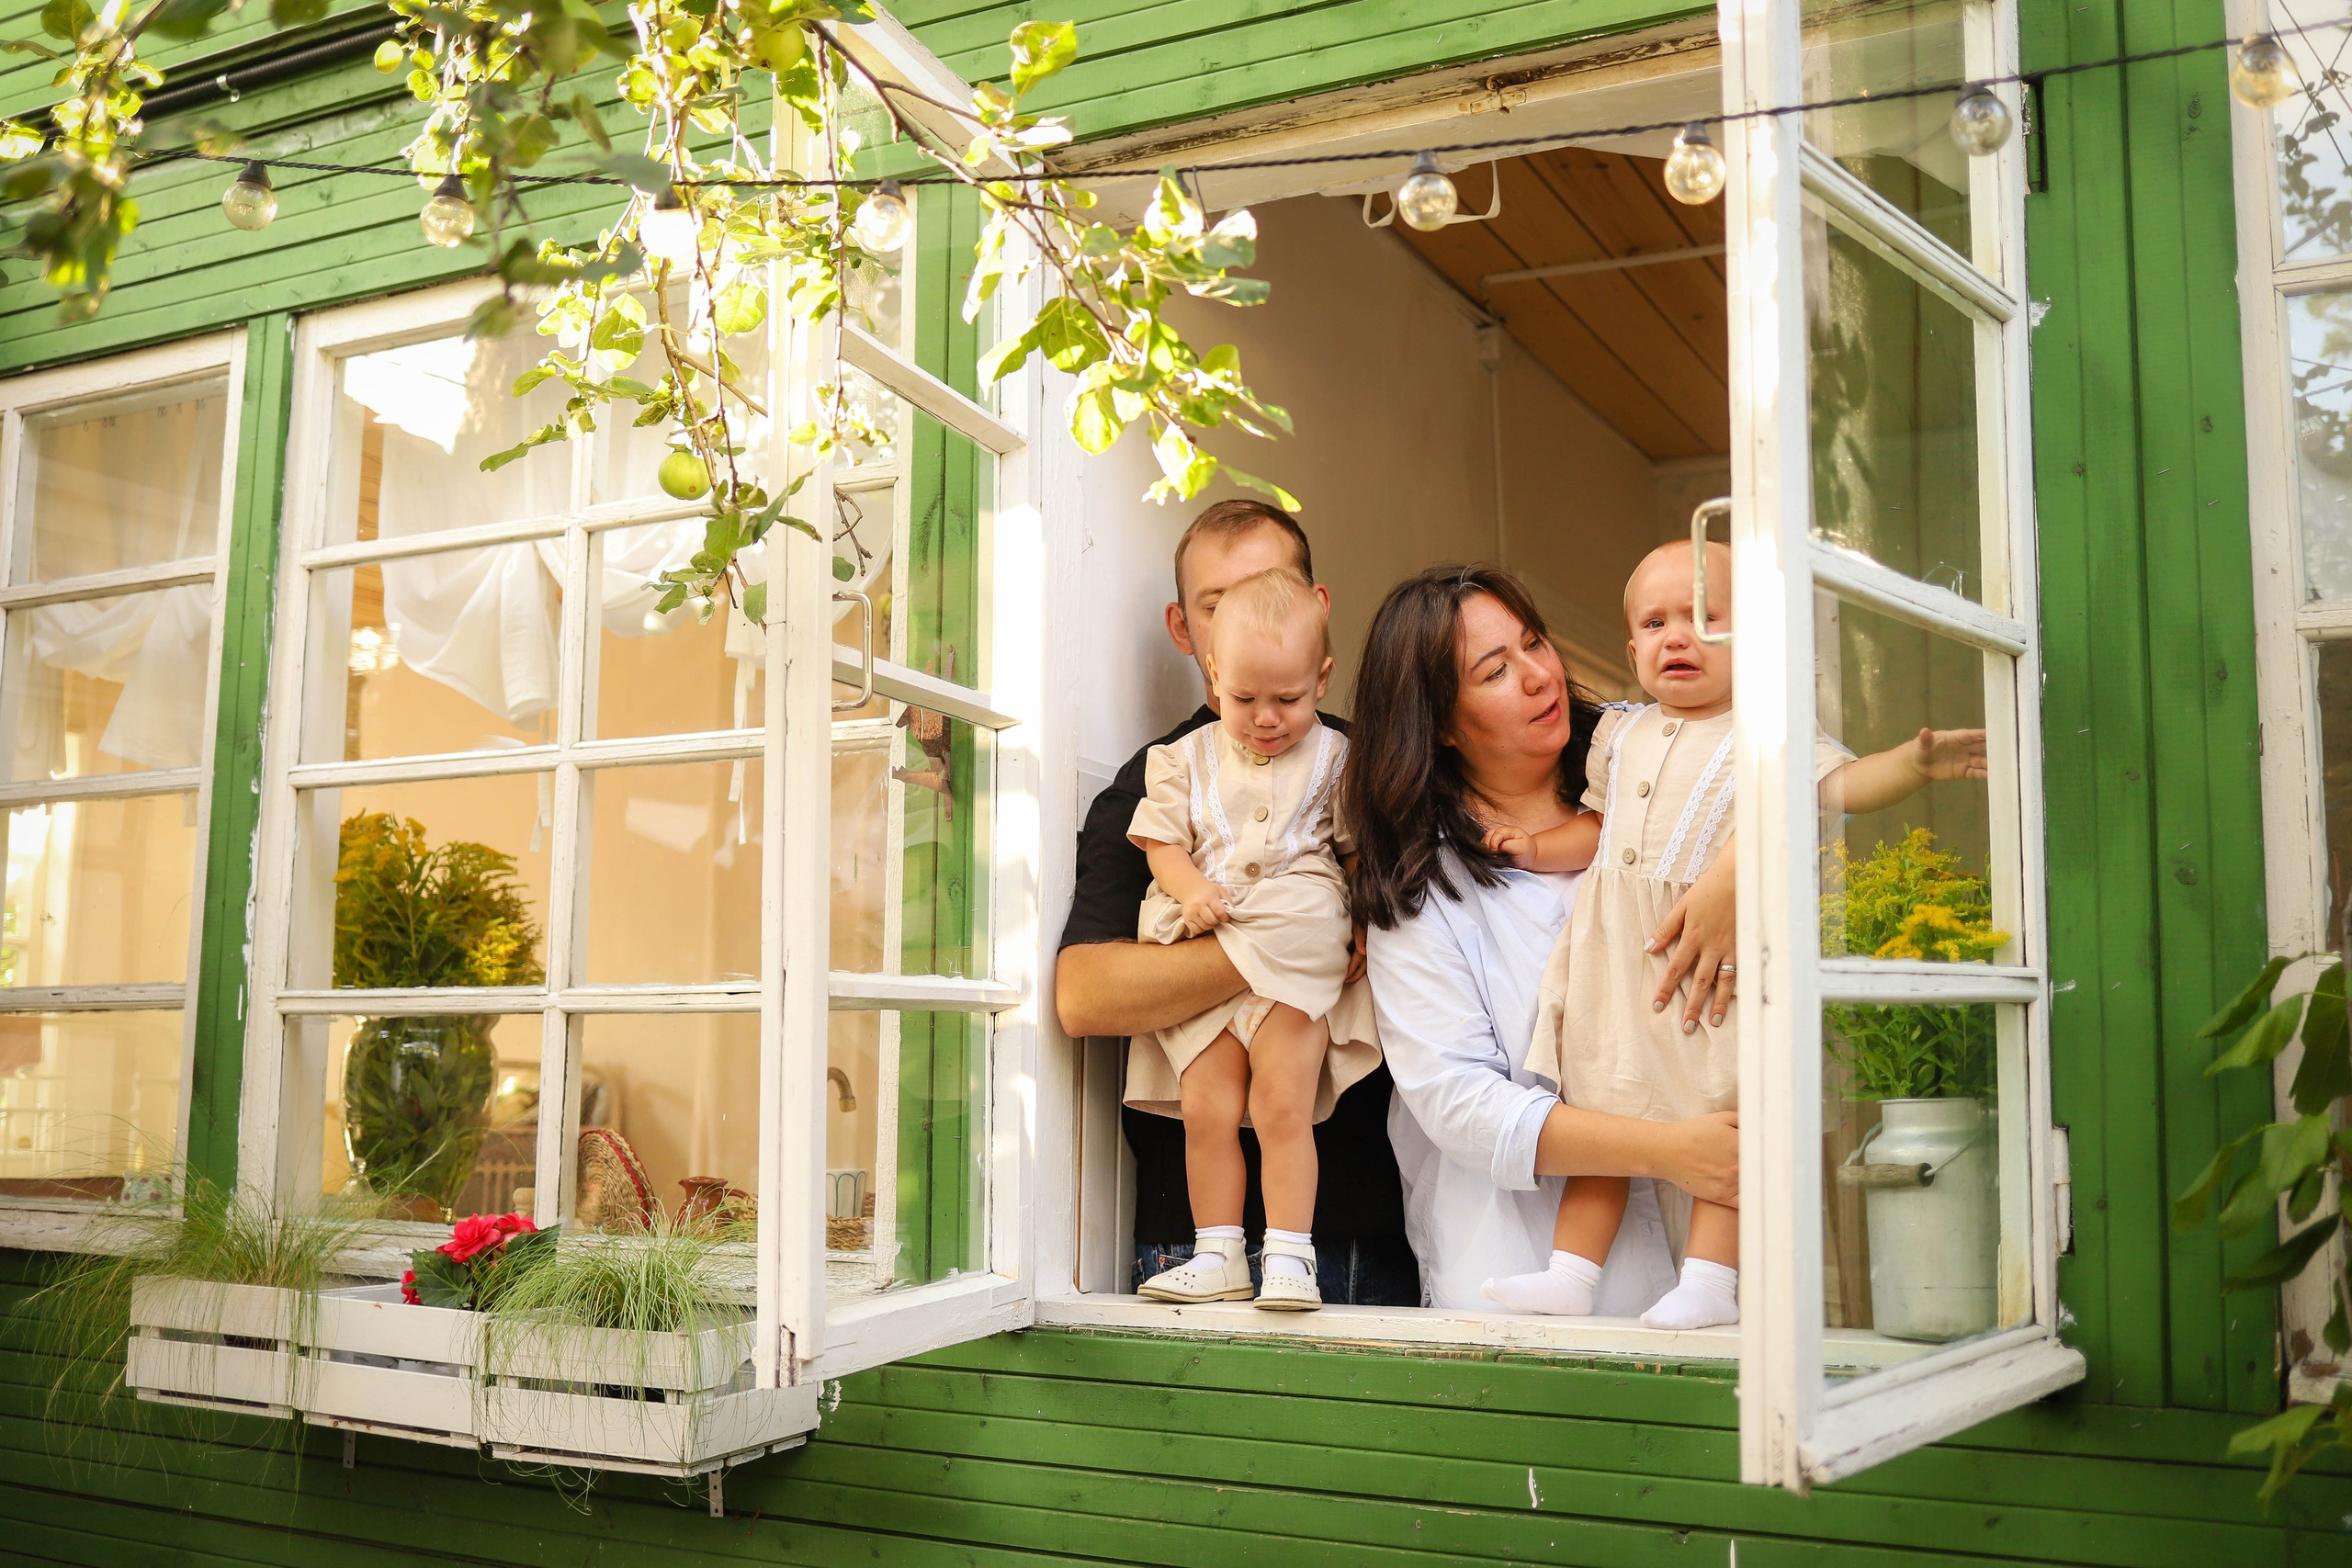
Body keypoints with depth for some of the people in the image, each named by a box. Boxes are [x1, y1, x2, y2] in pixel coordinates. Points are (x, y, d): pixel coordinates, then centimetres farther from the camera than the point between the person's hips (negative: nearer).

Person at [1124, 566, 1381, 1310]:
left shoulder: (1335, 758, 7)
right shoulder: (1188, 758, 11)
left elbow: (1362, 850, 9)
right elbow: (1160, 840, 8)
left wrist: (1362, 921, -6)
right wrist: (1191, 889, -11)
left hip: (1299, 959, -2)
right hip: (1205, 959, 2)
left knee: (1281, 1104, -11)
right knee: (1206, 1108, -4)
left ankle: (1290, 1256, -2)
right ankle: (1218, 1256, 7)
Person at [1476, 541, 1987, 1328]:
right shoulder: (1620, 733, 13)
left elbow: (1847, 782, -14)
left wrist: (1917, 759, -30)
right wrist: (1540, 847, 9)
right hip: (1614, 959, 5)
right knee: (1595, 1115, 10)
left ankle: (1709, 1282, 7)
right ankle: (1571, 1271, 17)